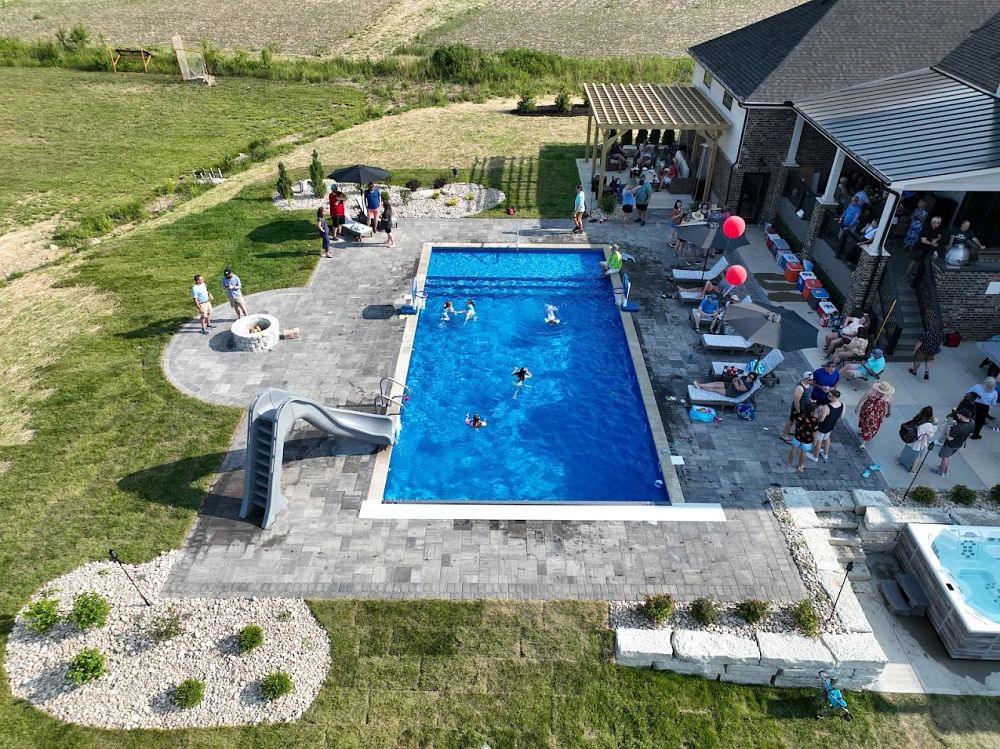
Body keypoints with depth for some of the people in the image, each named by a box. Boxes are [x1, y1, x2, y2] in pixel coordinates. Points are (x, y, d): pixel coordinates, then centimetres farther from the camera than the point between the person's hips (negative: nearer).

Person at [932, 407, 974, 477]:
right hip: (959, 444, 7)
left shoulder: (958, 427, -42)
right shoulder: (971, 424, -16)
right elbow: (970, 434, 4)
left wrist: (949, 426, -25)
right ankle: (946, 470, 48)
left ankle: (941, 472, 38)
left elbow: (949, 438, -32)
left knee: (945, 457, 18)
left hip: (950, 445, -7)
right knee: (948, 456, 29)